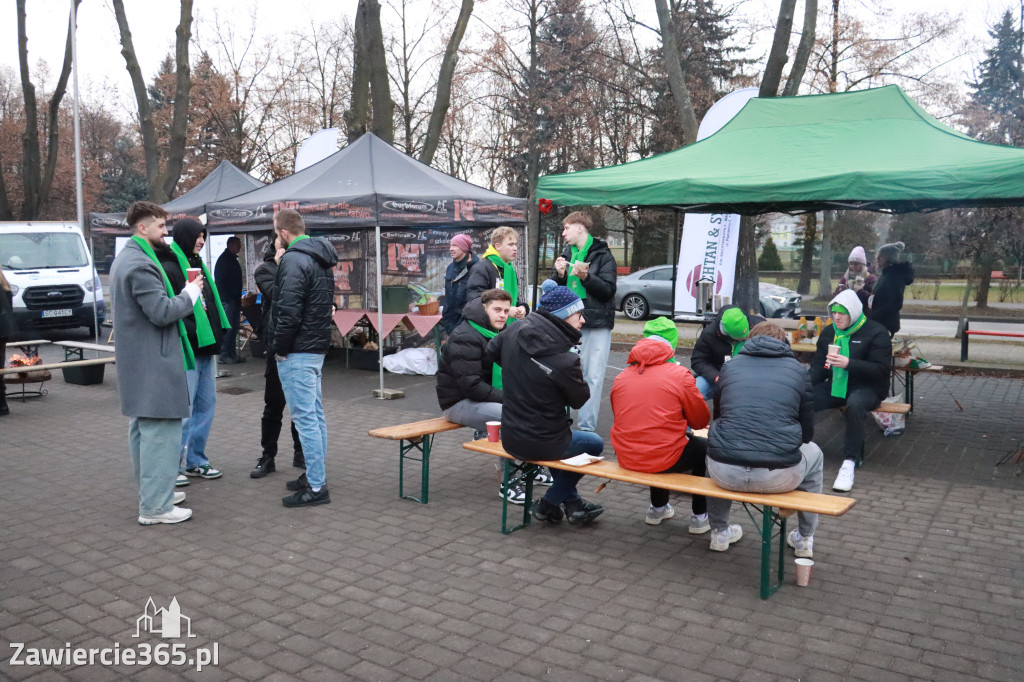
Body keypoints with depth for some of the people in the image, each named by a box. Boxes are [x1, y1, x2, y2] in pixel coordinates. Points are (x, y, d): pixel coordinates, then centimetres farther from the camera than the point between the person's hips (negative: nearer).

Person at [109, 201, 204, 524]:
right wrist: (191, 292, -7)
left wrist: (184, 301, 13)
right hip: (154, 361, -11)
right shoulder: (141, 264, -19)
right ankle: (155, 506, -2)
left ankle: (151, 490, 29)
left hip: (136, 360, 11)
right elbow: (162, 312, -22)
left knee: (143, 430, 17)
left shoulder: (125, 258, 16)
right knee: (161, 432, -6)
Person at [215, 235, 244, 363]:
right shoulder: (224, 259, -9)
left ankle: (232, 353, 13)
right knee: (228, 327, -9)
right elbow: (220, 280, -16)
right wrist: (226, 298, -20)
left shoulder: (233, 260, 20)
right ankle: (224, 354, -5)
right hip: (227, 300, -9)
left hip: (234, 299, 9)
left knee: (234, 327, 9)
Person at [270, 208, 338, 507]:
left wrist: (280, 347, -12)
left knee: (305, 417, -6)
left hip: (297, 352, -10)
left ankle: (316, 487, -1)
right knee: (316, 414, 15)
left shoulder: (293, 260, -16)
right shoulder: (321, 258, 14)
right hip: (317, 347, 10)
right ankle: (315, 475, 25)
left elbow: (289, 311, -21)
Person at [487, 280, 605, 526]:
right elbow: (579, 400, -9)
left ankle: (572, 502, 37)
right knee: (595, 444, 22)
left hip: (510, 437, 7)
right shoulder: (564, 360, -27)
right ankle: (549, 504, 25)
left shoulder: (516, 330, -7)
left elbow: (492, 350, 15)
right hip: (540, 445, -7)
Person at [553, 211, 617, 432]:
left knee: (593, 377, -4)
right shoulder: (566, 255, 16)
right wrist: (560, 275, -2)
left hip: (596, 325, -5)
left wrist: (586, 276, -19)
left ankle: (586, 428, 1)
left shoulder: (602, 255, 0)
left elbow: (609, 290, -8)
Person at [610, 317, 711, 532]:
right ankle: (700, 516, 27)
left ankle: (657, 508, 46)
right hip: (665, 460, -5)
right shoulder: (680, 375, -10)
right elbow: (701, 420, -1)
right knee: (704, 448, 23)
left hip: (625, 458, 5)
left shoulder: (620, 378, 3)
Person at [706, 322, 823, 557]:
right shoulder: (797, 369, 10)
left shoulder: (730, 366, 13)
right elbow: (808, 432, 13)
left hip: (726, 474, 1)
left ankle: (719, 532, 42)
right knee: (813, 453, 33)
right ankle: (805, 538, 41)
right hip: (779, 476, -1)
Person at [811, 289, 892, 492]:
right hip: (835, 386, 5)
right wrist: (806, 382, -9)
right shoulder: (828, 332, 12)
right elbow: (818, 365, 13)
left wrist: (849, 364, -26)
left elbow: (881, 370, -13)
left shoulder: (876, 332, -5)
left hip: (867, 388, -5)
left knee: (855, 405, -40)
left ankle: (849, 463, -34)